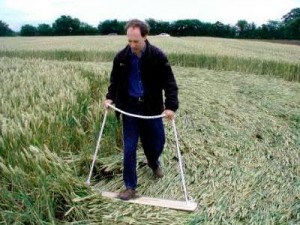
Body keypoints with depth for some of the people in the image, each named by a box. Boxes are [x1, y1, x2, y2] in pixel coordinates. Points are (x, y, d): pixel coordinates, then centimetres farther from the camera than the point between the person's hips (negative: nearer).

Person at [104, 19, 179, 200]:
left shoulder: (157, 56, -11)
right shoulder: (121, 57, -3)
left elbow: (169, 83, -9)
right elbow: (115, 80, 12)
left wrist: (171, 106, -21)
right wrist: (110, 97, -2)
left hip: (151, 108, -1)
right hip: (129, 108, 1)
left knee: (156, 143, 12)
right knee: (129, 148, 1)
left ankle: (154, 164, 48)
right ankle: (131, 187, 14)